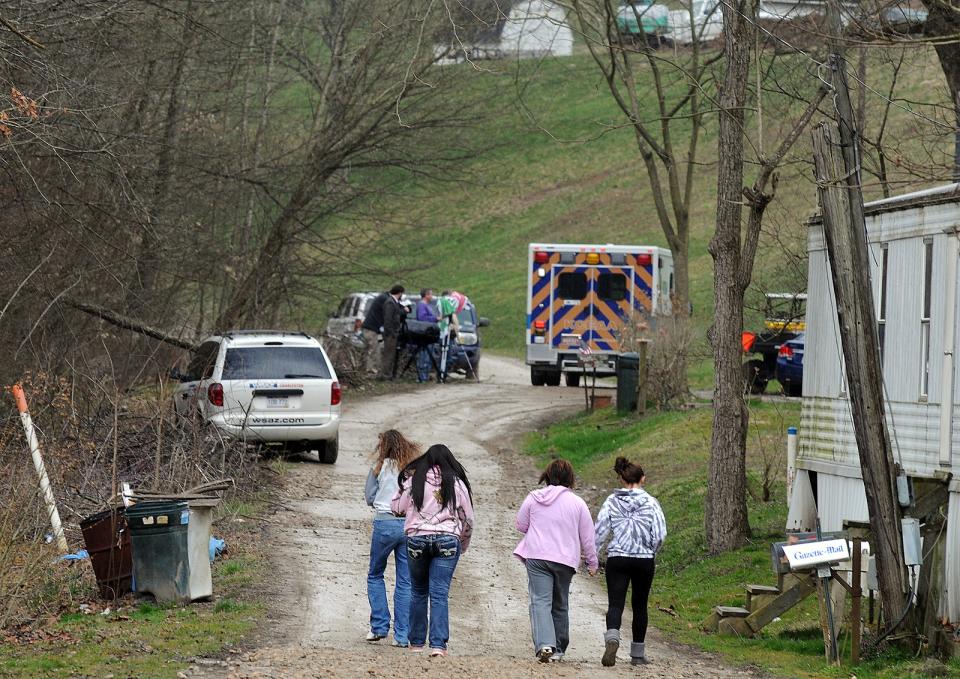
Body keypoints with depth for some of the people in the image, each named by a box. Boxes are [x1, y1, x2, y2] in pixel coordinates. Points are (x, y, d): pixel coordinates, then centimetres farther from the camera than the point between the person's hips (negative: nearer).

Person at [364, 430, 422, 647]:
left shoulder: (381, 467, -1)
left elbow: (369, 497, 6)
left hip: (384, 524, -2)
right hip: (410, 524, 2)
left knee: (375, 576, 16)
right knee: (405, 582, 6)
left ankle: (379, 626, 8)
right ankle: (402, 635, 3)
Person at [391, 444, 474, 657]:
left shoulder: (413, 481, 3)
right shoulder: (456, 483, 4)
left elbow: (397, 508, 11)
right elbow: (467, 518, 9)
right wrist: (463, 544, 24)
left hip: (416, 538, 1)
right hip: (447, 539, -1)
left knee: (418, 592, 13)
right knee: (440, 594, -3)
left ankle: (417, 642, 18)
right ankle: (438, 644, -12)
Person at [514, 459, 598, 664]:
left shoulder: (533, 498, 2)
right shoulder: (577, 503, 0)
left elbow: (521, 526, 12)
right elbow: (587, 537, 4)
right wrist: (592, 562, 15)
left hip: (536, 557, -1)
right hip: (565, 560, 1)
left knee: (540, 601, -8)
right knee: (560, 605, 16)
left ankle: (544, 644, -28)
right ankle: (558, 649, 23)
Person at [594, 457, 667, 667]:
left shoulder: (611, 501, -1)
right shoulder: (650, 502, -4)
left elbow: (600, 531, -4)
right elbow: (660, 534, -8)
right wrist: (652, 551, 11)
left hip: (617, 560, 0)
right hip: (644, 561, 0)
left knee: (615, 604, -5)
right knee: (639, 606, 14)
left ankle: (612, 639, -34)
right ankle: (637, 653, 20)